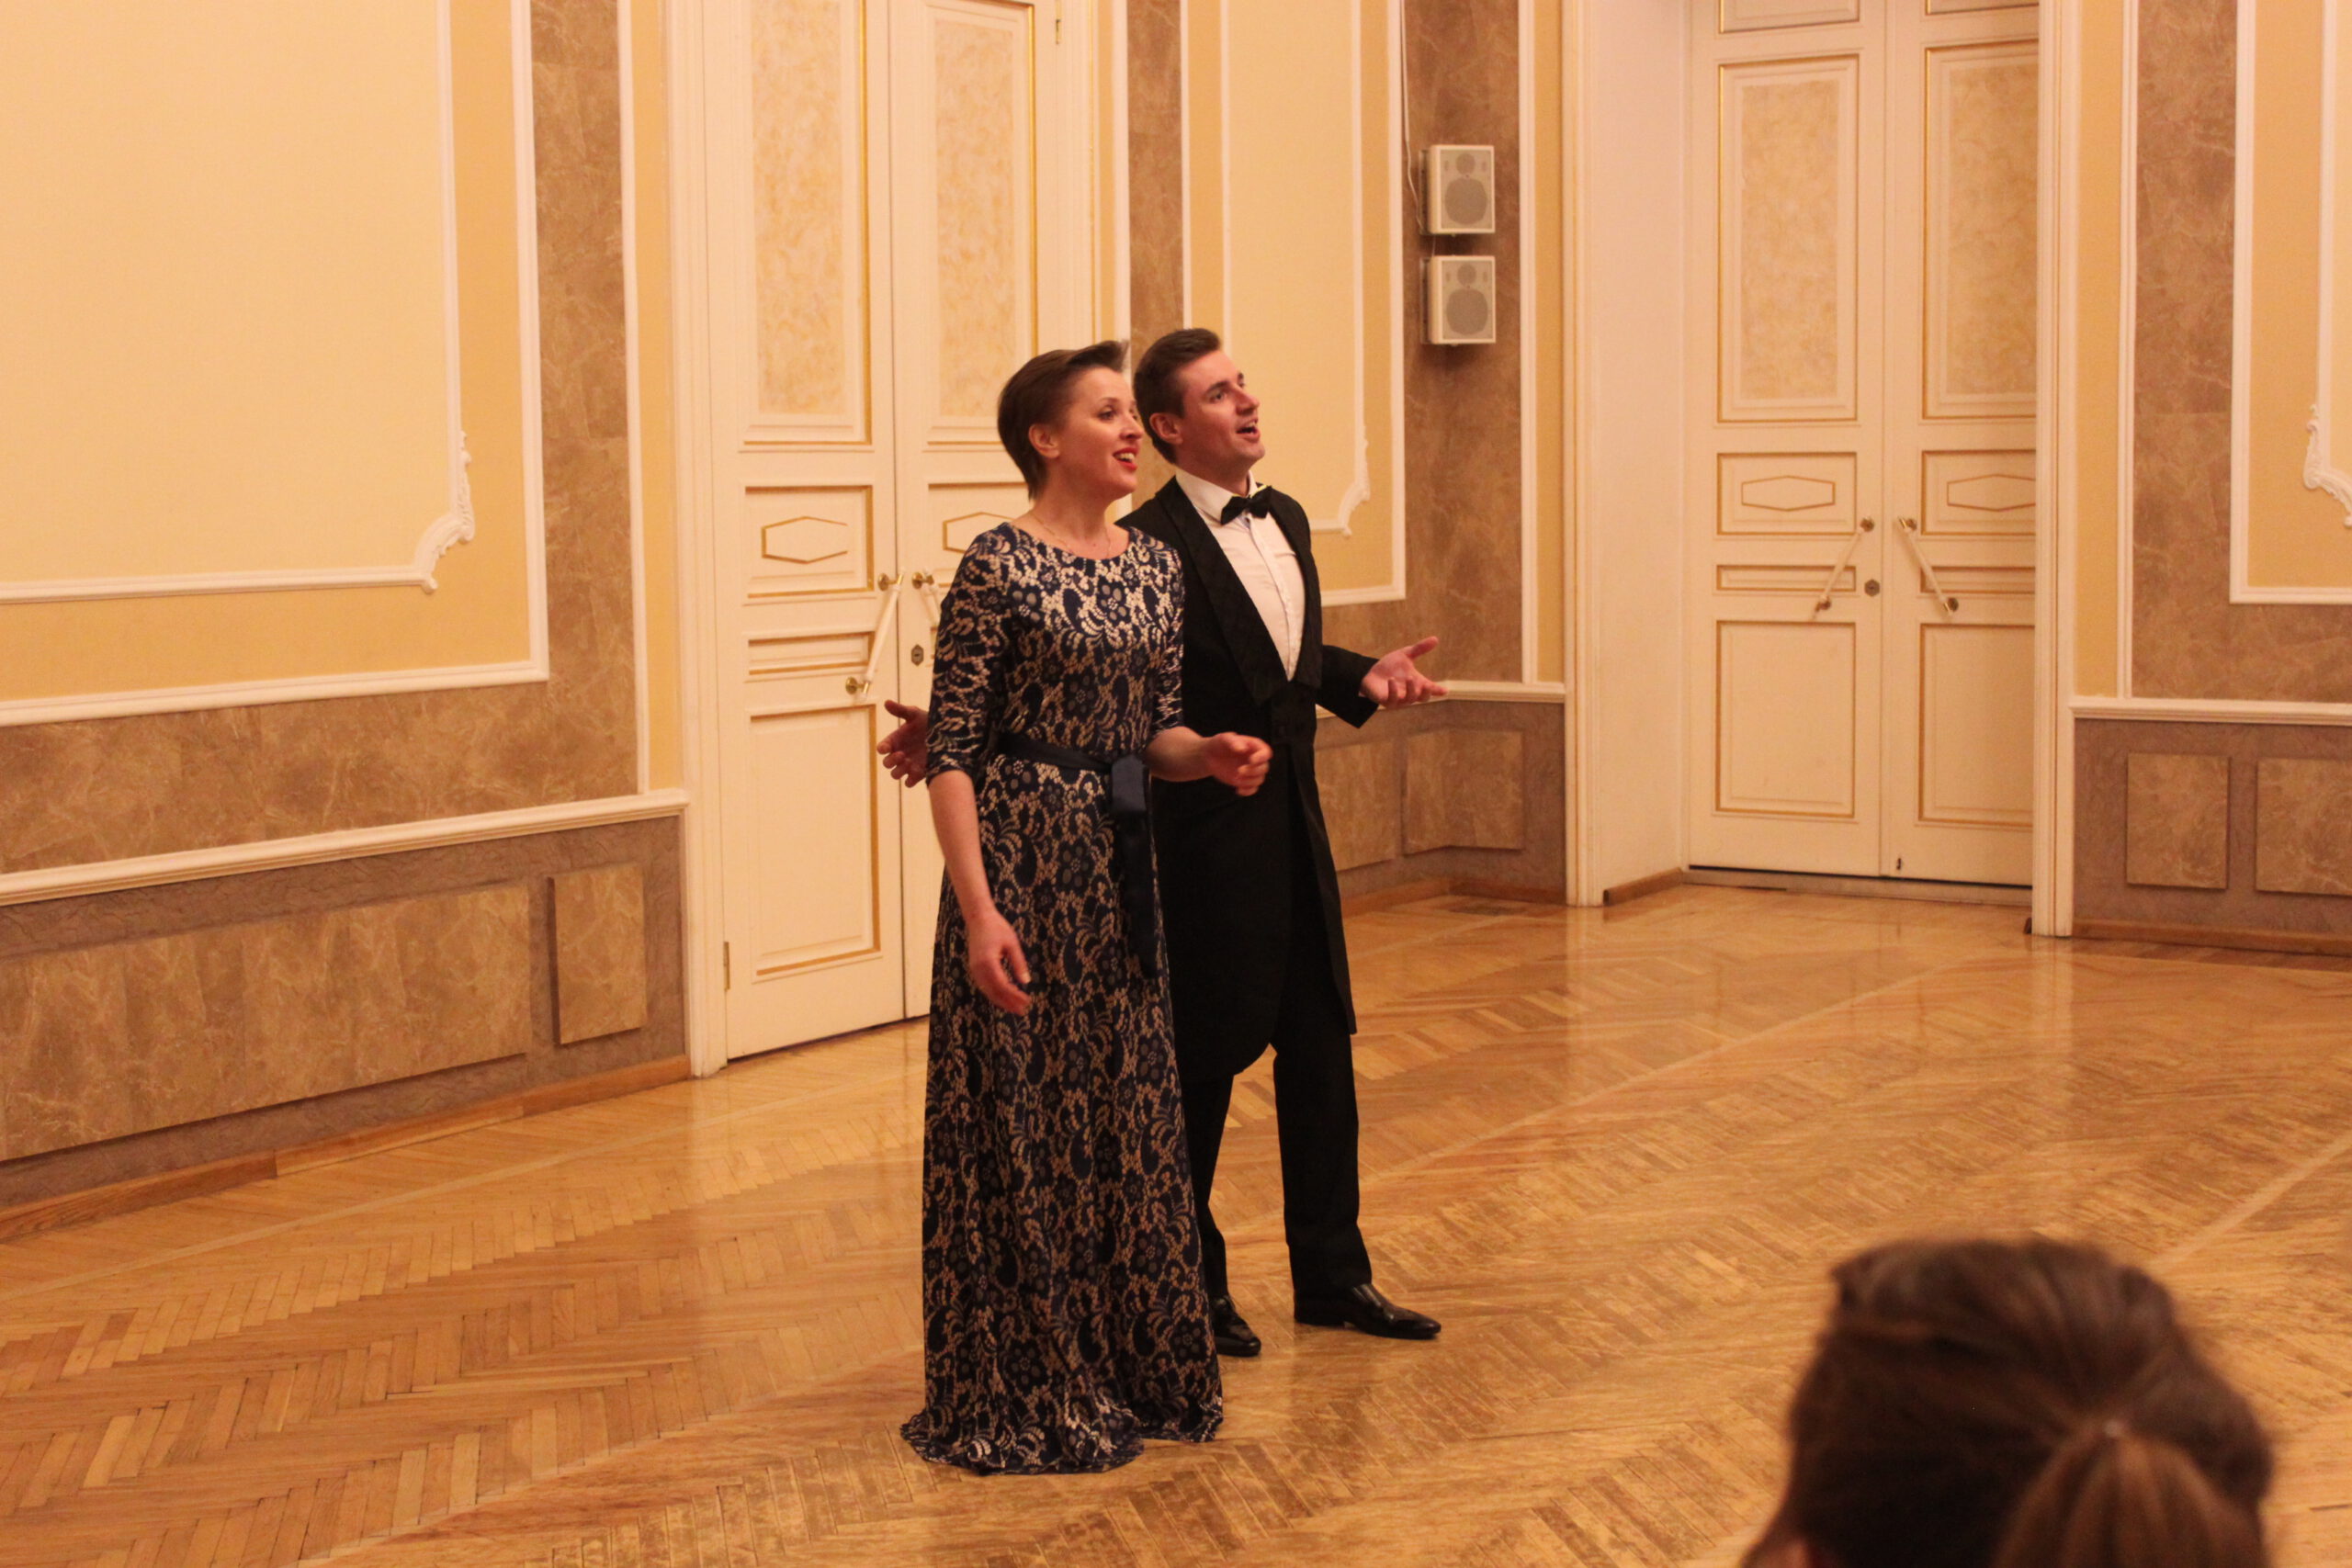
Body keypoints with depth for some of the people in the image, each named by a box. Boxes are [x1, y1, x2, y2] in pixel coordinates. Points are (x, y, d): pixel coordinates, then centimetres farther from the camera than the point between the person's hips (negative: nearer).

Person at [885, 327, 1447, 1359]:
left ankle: (1333, 1275, 26)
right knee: (1203, 1061, 4)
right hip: (1205, 842, -8)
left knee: (1319, 1052, 14)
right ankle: (1190, 1284, 20)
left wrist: (1367, 678, 4)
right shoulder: (1149, 547, -16)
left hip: (1295, 832, 8)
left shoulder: (1285, 520, 10)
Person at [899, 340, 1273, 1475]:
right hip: (1023, 859, -7)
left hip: (1119, 867, 7)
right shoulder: (998, 567, -11)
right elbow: (951, 752, -13)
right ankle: (1019, 1394, 15)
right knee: (1020, 1123, 1)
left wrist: (1212, 755, -6)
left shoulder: (1154, 565, 9)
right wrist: (979, 911, -21)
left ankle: (1130, 1367, 26)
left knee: (1128, 1112, 13)